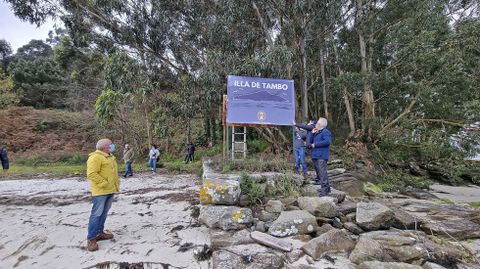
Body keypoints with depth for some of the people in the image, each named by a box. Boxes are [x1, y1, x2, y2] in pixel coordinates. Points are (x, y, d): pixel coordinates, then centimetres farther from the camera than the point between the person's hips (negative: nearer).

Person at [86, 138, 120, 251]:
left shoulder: (110, 157, 16)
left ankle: (100, 233, 27)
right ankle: (91, 239, 2)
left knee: (104, 213, 16)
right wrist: (104, 184, -22)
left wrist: (117, 183, 15)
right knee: (97, 214, -6)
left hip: (110, 190, 9)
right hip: (100, 191, -9)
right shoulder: (95, 157, -15)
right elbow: (91, 174, -23)